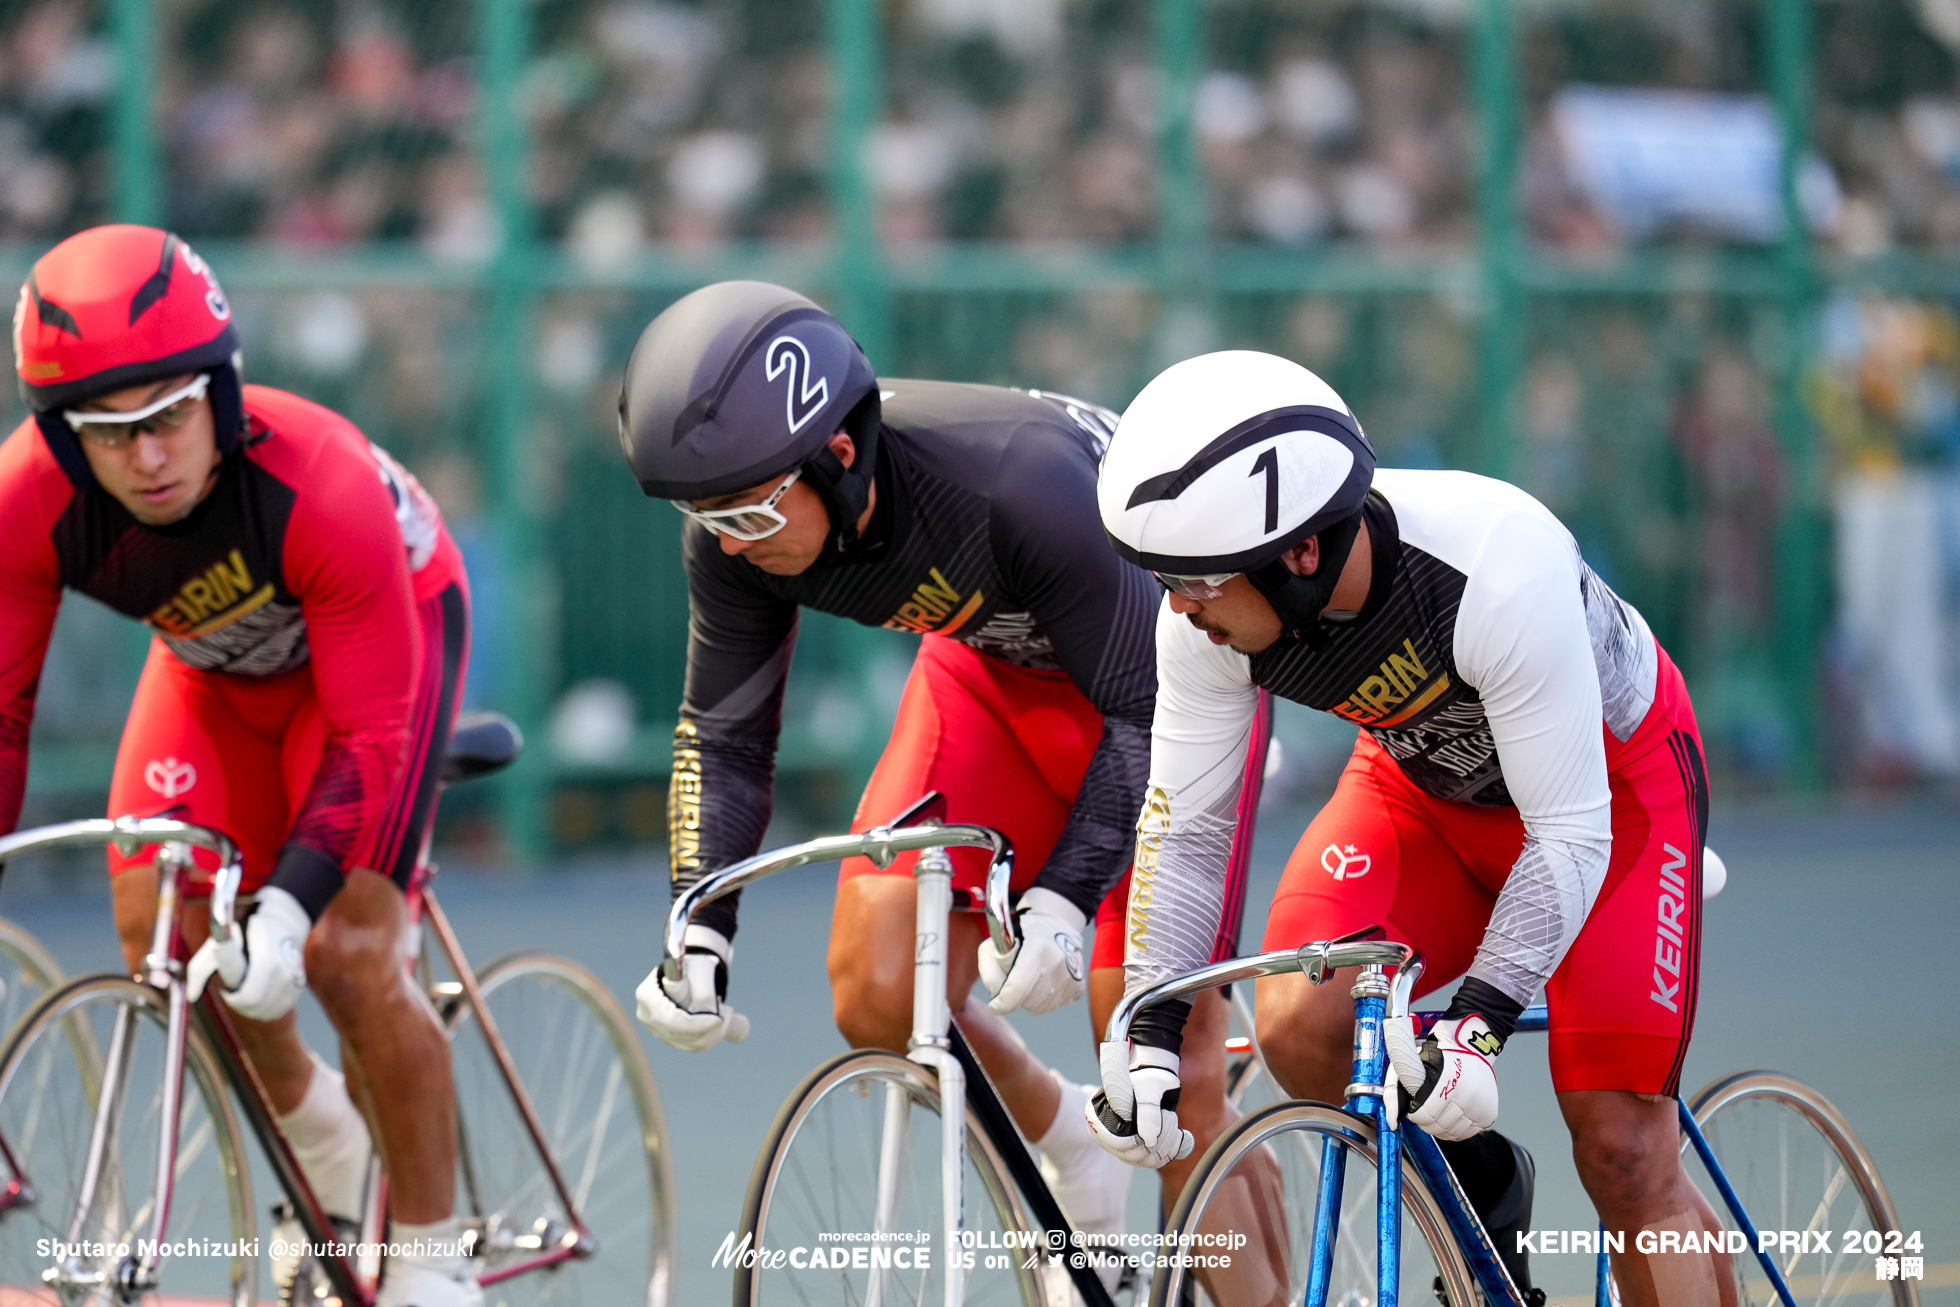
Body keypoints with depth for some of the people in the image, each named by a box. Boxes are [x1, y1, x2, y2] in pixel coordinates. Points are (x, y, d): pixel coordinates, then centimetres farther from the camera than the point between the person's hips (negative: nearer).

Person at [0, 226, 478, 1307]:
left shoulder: (322, 488, -41)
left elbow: (367, 734, -34)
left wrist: (290, 903, -45)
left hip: (389, 632, -4)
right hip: (215, 657, 4)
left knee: (347, 955, -18)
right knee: (158, 937, -11)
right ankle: (314, 1129, 20)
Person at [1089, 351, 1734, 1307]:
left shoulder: (1498, 572, -40)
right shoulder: (1208, 618, -25)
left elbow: (1569, 835, -32)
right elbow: (1182, 827, -11)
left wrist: (1479, 1021, -39)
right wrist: (1152, 1029, -19)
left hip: (1609, 775, -4)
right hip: (1424, 782, 4)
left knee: (1623, 1156, -14)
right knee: (1298, 1025, -22)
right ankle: (1478, 1188, 6)